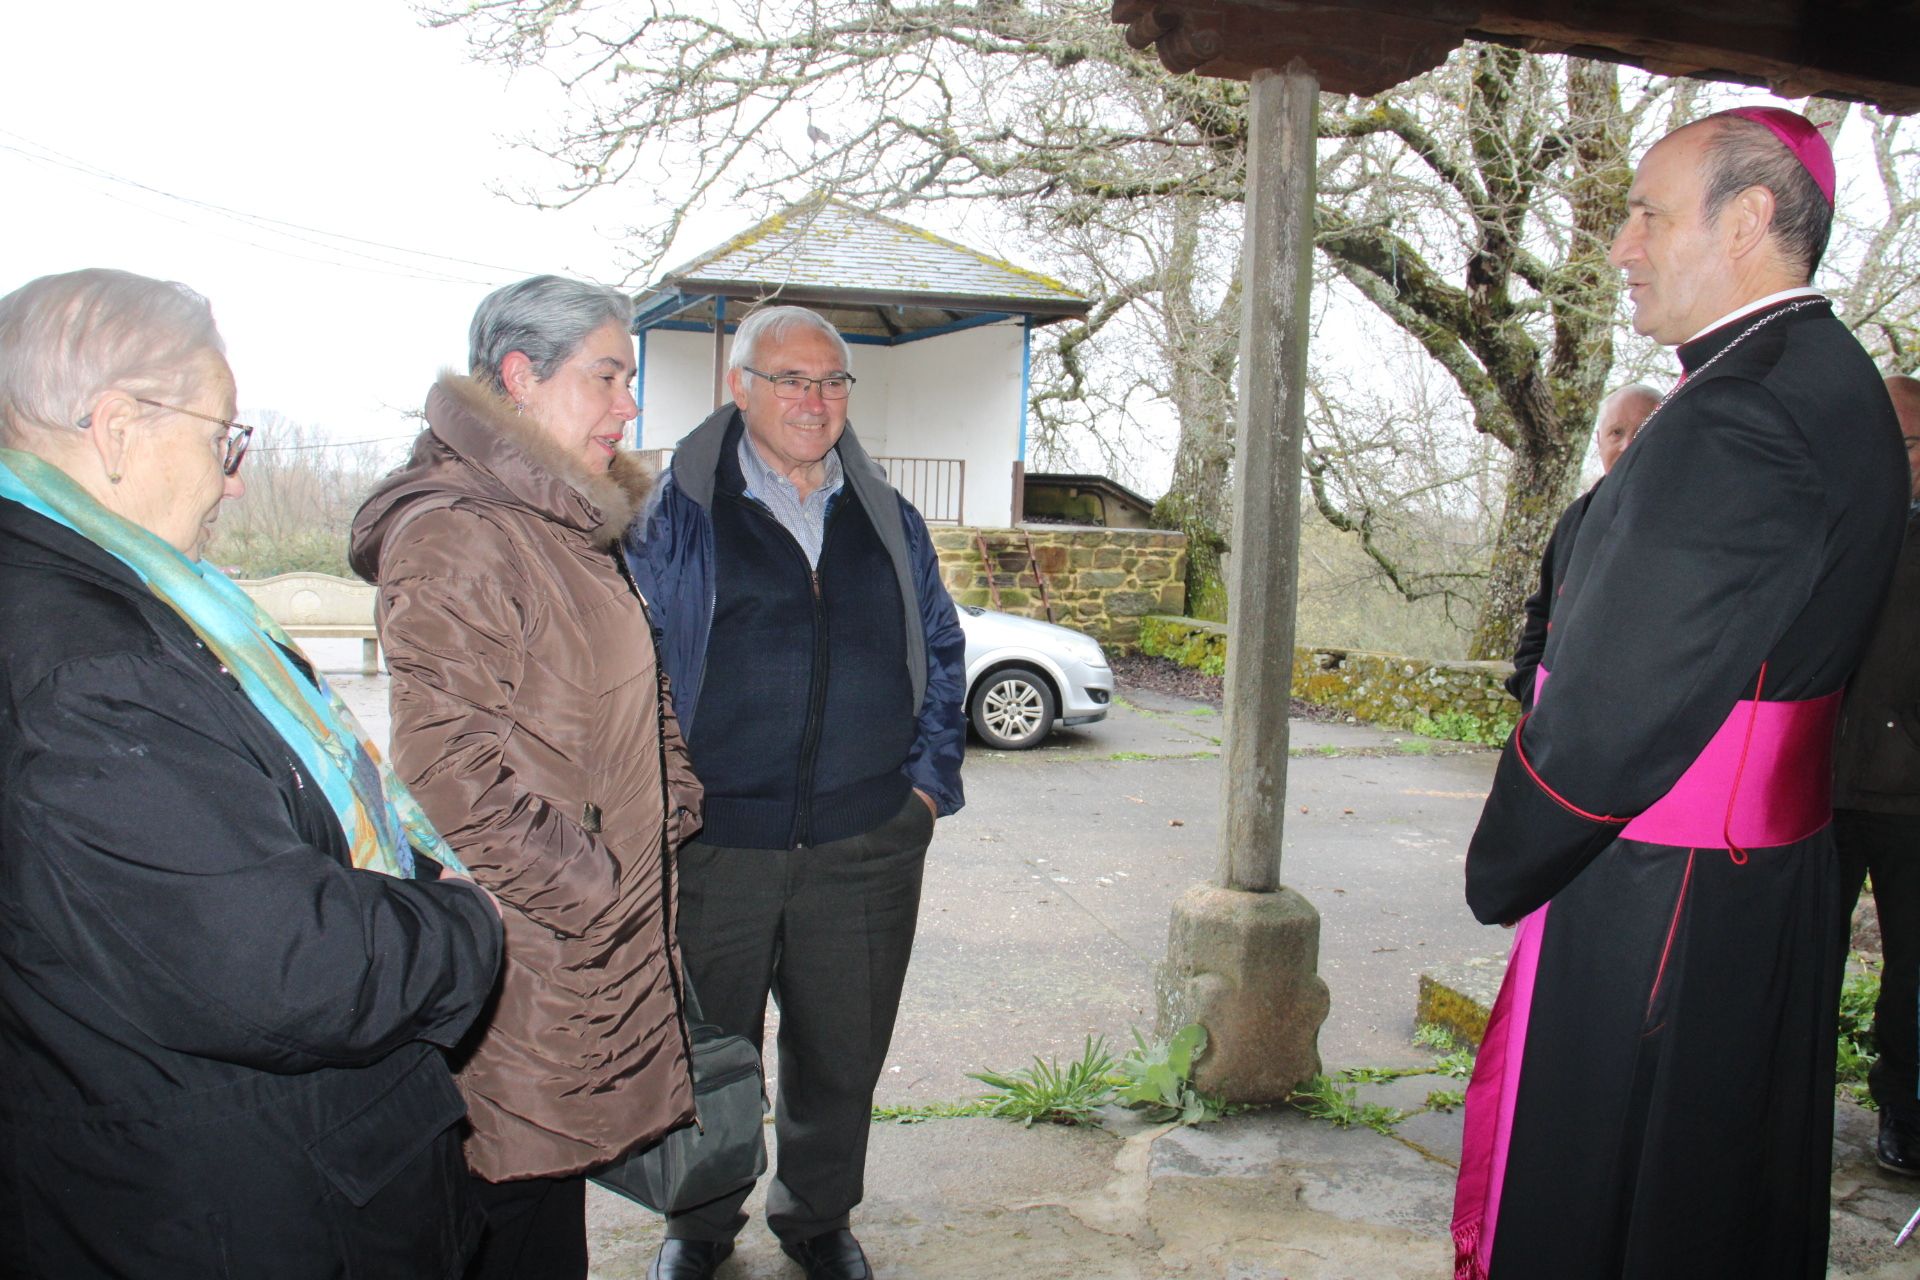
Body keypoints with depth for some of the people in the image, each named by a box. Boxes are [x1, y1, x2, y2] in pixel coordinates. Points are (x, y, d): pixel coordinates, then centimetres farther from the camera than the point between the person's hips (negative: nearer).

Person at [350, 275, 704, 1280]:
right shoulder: (454, 536, -16)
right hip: (531, 954, -9)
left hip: (605, 925, 9)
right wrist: (590, 891, -16)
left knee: (558, 1177, 17)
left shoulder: (571, 529, 15)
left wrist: (672, 809, 11)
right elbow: (449, 767, -22)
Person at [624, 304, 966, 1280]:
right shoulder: (674, 514, -1)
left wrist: (928, 780, 8)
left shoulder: (890, 523, 10)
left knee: (842, 1055, 15)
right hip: (710, 847, -2)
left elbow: (942, 657, 17)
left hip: (864, 851, 3)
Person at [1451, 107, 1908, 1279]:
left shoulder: (1741, 414, -23)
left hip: (1650, 907, -10)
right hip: (1772, 881, 10)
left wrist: (1503, 871, -8)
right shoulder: (1835, 384, 9)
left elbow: (1612, 705, -24)